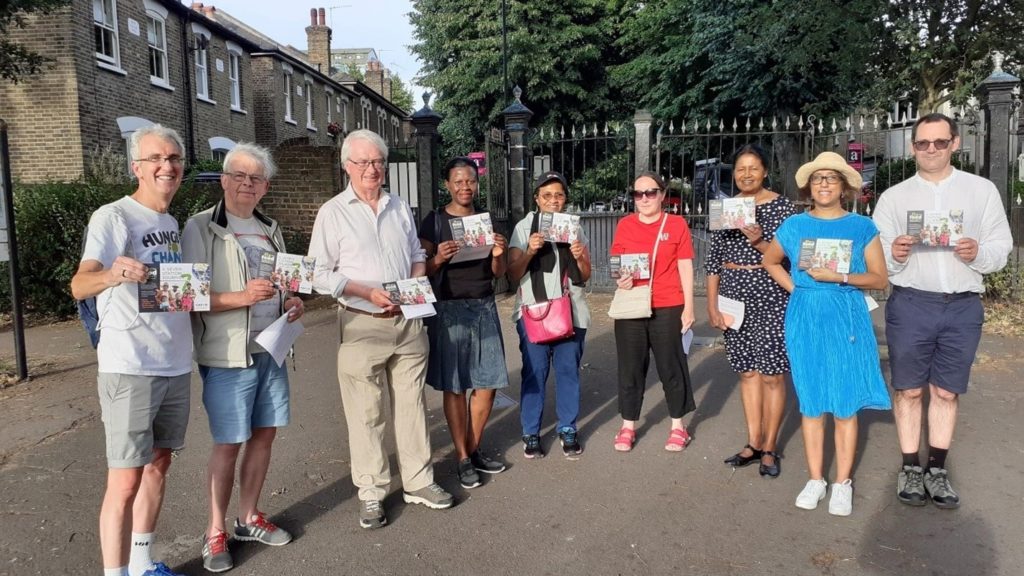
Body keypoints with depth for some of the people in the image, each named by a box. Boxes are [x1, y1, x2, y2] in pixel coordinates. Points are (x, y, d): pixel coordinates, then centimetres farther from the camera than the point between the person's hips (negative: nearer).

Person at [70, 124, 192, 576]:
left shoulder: (172, 223, 13)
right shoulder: (113, 217, -10)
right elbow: (79, 286, -25)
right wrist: (112, 273, -45)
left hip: (175, 365, 8)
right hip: (130, 368, -8)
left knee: (158, 465, 15)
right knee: (125, 481, -5)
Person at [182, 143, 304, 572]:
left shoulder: (270, 230, 14)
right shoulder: (201, 228, -6)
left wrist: (292, 304, 1)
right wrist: (243, 297, -26)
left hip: (271, 350, 6)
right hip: (228, 355, -6)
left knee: (264, 436, 12)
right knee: (228, 444, 0)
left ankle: (248, 519, 28)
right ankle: (215, 532, 17)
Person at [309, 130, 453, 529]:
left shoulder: (400, 207, 12)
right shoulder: (333, 212, -3)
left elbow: (417, 255, 19)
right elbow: (321, 274, -6)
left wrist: (416, 282, -3)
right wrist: (368, 293, -17)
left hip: (408, 322, 5)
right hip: (363, 326, -4)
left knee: (411, 405, 11)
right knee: (367, 413, 2)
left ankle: (417, 482, 24)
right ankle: (371, 493, 16)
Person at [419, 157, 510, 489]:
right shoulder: (434, 222, 0)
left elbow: (497, 274, 12)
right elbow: (423, 272, -3)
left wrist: (498, 255, -9)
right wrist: (439, 259, -23)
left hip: (484, 308, 4)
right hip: (449, 310, -4)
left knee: (487, 383, 6)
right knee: (454, 386, 2)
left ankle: (474, 449, 24)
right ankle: (463, 458, 14)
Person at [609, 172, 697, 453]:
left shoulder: (676, 224, 0)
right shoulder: (625, 225, 6)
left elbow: (685, 268, 1)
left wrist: (688, 307, -3)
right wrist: (620, 278, -12)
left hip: (667, 309, -2)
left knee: (671, 366, 5)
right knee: (630, 366, 8)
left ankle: (678, 425, 20)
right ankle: (628, 426, 19)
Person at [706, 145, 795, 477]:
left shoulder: (781, 206, -2)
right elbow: (713, 260, 8)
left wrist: (760, 243, -21)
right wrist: (712, 304, 3)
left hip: (770, 296, -3)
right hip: (734, 295, 4)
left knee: (772, 374, 0)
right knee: (747, 370, 10)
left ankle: (769, 448, 13)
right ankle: (753, 443, 21)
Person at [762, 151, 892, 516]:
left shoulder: (862, 227, 2)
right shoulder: (793, 226, 6)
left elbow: (880, 279, 0)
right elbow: (770, 261, 21)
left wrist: (841, 277, -15)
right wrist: (794, 287, 6)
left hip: (846, 319, -1)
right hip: (805, 319, 2)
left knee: (845, 404, 1)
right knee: (811, 402, 7)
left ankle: (842, 483, 13)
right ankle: (815, 479, 18)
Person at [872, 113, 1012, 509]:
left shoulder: (982, 190, 7)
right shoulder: (893, 197, 6)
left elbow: (1002, 248, 5)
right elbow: (874, 259, 2)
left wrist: (978, 253, -16)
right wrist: (894, 254, -20)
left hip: (963, 307, 1)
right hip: (909, 305, 0)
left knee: (946, 391, 9)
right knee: (909, 390, 6)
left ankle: (937, 469, 19)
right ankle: (910, 468, 17)